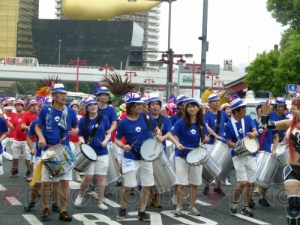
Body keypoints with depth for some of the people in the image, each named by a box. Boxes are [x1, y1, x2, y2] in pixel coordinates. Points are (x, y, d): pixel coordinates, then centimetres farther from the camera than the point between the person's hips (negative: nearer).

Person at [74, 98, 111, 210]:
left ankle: (100, 202, 10)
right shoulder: (83, 120, 1)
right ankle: (80, 195, 22)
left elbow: (108, 133, 6)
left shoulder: (104, 119, 1)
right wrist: (82, 141, -17)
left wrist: (105, 141, -13)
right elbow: (81, 135, 5)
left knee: (100, 177, 2)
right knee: (88, 176, -5)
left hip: (102, 152, 1)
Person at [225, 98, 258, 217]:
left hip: (251, 155, 4)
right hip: (238, 156, -3)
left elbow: (256, 131, -4)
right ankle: (234, 203, 10)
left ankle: (246, 207, 18)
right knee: (242, 182, -12)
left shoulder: (247, 119, 2)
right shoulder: (229, 126, -7)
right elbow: (229, 143, -7)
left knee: (250, 183, 5)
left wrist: (253, 134, -28)